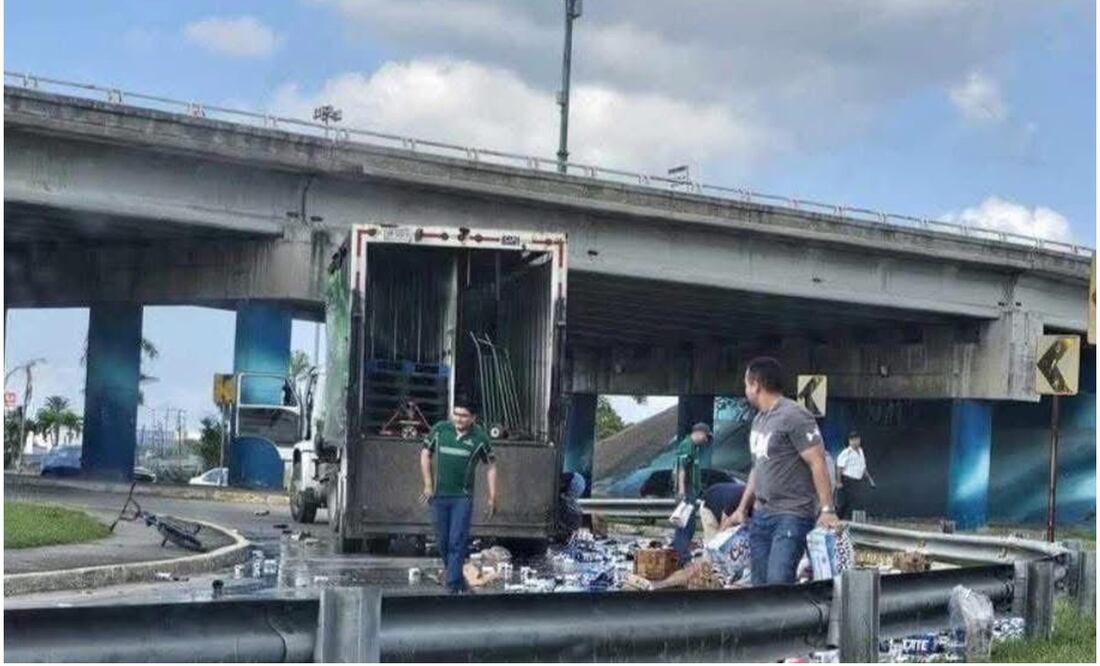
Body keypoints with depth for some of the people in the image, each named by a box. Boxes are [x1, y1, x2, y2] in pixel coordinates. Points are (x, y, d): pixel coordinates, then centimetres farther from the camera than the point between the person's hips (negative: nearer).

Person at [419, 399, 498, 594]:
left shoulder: (479, 438, -5)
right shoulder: (440, 429, -1)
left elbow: (491, 467, 5)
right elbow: (425, 455, 10)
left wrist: (492, 497, 1)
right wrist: (428, 485, 4)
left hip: (462, 498, -3)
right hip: (439, 496, 3)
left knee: (457, 542, -9)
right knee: (442, 542, 10)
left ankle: (454, 585, -6)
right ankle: (456, 576, 29)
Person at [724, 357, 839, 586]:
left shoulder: (794, 416, -12)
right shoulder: (759, 419, 17)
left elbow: (818, 463, -15)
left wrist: (827, 510, -20)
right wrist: (742, 509, 23)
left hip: (792, 515, -9)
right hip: (761, 515, 9)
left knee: (778, 582, -19)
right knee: (760, 583, 6)